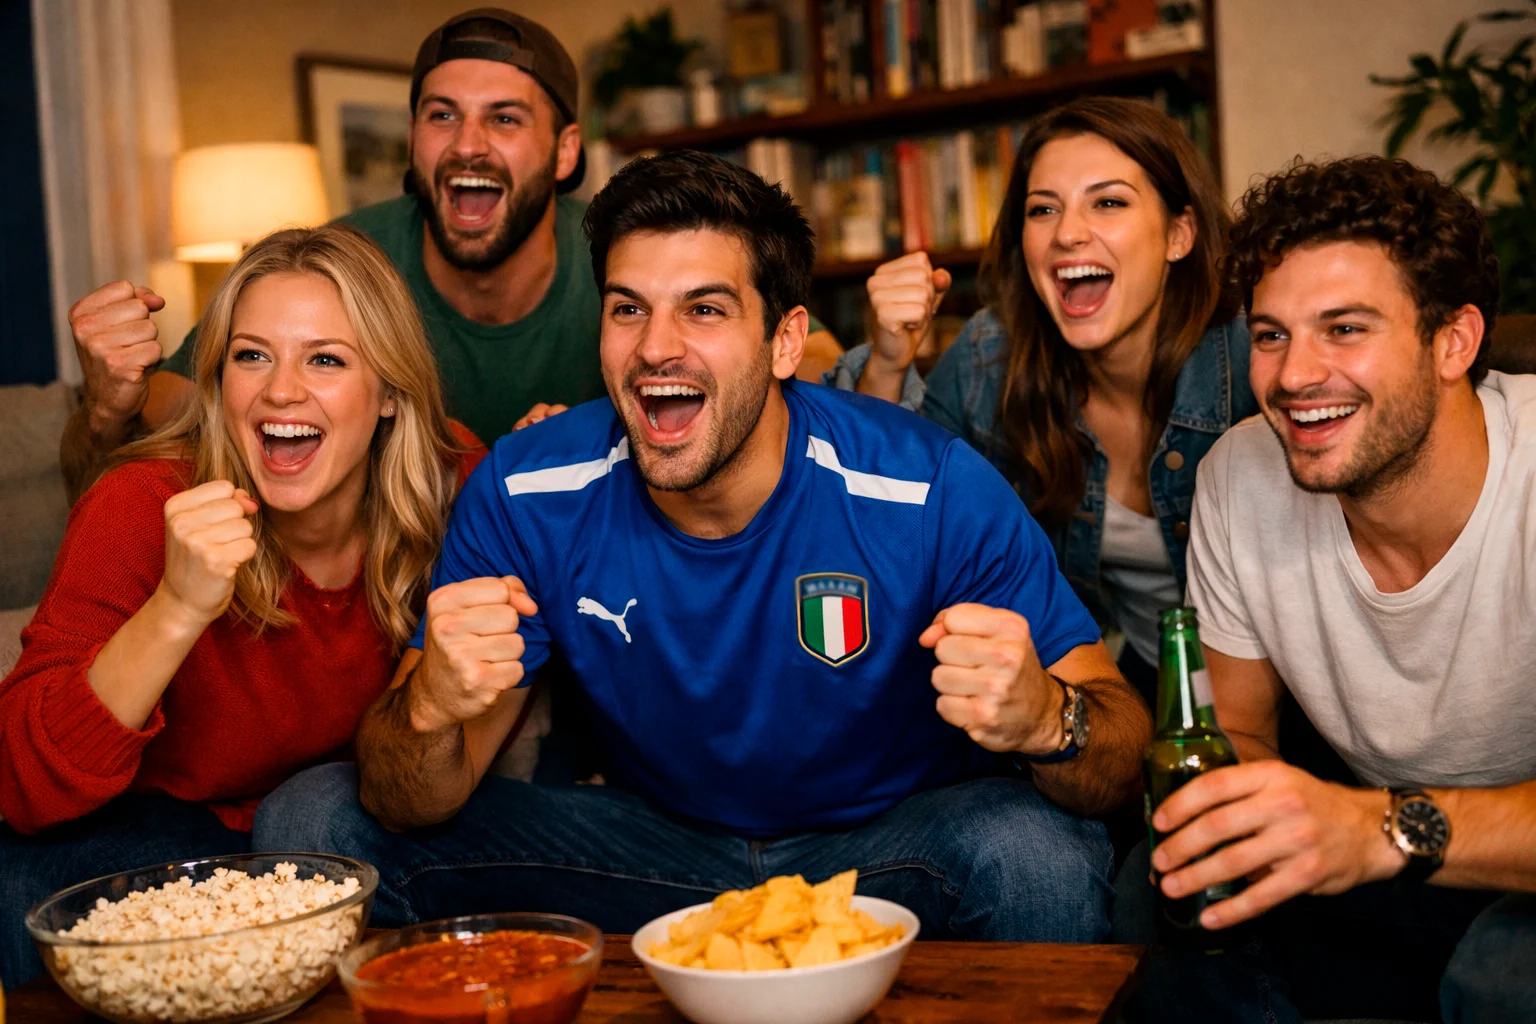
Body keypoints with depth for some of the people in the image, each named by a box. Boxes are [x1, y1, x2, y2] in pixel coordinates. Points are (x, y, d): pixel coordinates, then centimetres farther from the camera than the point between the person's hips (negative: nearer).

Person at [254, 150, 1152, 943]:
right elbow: (406, 809, -14)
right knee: (314, 822, -11)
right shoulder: (528, 495, -15)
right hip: (658, 842, 2)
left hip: (890, 850, -1)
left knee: (1034, 849, -35)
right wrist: (432, 710, -39)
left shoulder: (937, 493, -23)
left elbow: (1124, 742, -19)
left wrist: (1044, 718, -45)